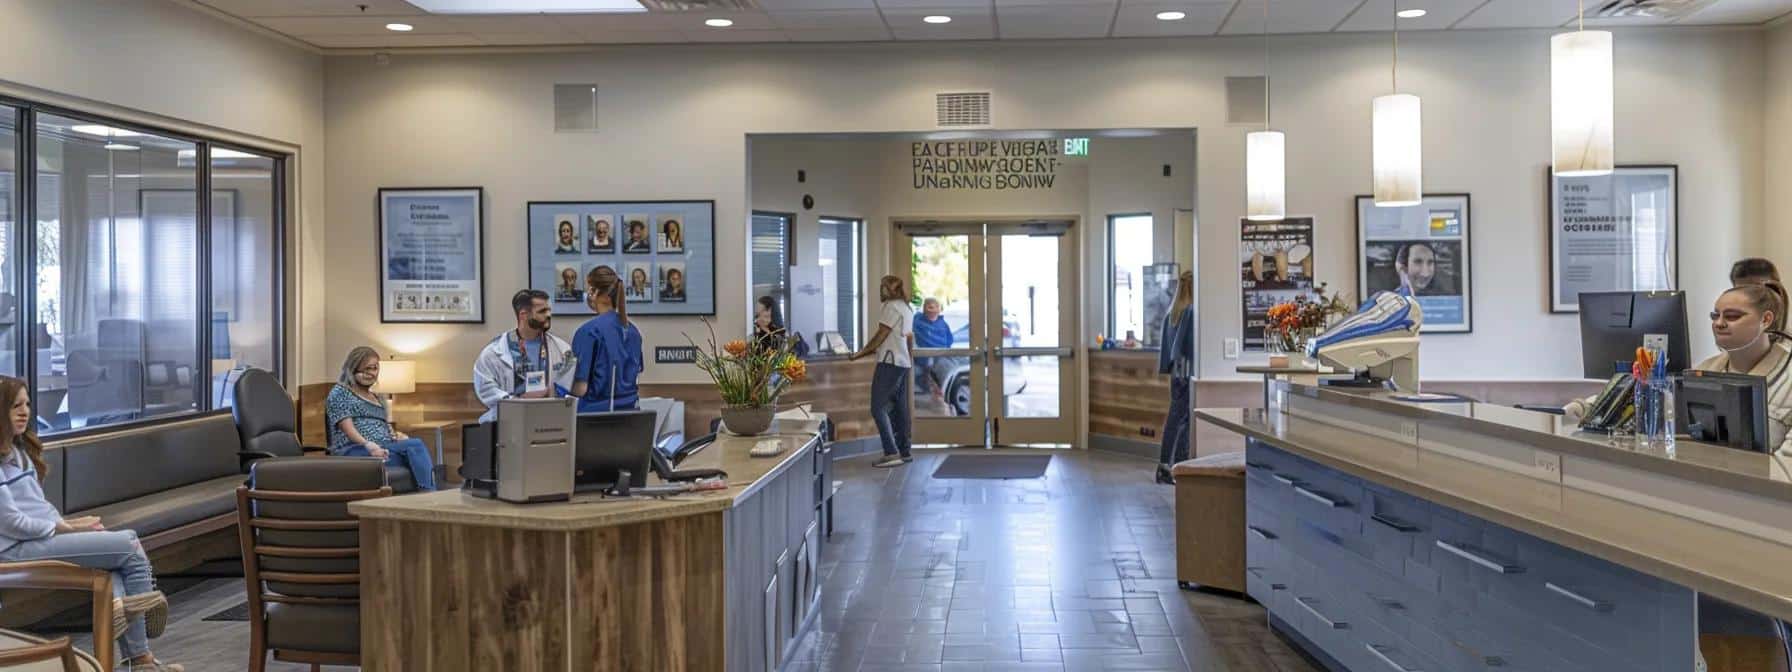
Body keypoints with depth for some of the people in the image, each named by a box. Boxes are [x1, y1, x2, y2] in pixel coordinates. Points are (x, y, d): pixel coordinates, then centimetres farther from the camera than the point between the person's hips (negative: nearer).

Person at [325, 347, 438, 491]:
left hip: (385, 448, 6)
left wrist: (398, 436, -3)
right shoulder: (339, 393, 9)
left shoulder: (379, 399, 29)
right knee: (416, 446, -34)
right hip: (355, 451, -6)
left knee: (416, 445, -32)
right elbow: (348, 429, -5)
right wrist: (369, 445, -24)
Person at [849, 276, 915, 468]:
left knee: (878, 407, -11)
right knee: (899, 408, 13)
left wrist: (860, 353, -5)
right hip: (903, 363, 10)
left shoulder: (892, 306, -11)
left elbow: (881, 336, -12)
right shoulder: (907, 309, 18)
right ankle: (904, 452, 16)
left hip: (890, 362, -10)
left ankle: (891, 453, -18)